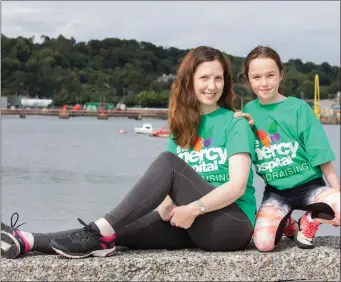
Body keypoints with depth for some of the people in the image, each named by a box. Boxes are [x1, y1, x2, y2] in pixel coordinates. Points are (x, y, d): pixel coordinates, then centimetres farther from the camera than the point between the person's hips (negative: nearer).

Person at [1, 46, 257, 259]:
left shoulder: (236, 123, -3)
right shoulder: (181, 127, 12)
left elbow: (237, 186, -13)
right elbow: (165, 183, 4)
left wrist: (194, 209, -25)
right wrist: (166, 208, -18)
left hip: (233, 224, -5)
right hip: (192, 223, 5)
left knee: (168, 161, -26)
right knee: (121, 227, -19)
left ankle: (100, 234, -29)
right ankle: (29, 242, -24)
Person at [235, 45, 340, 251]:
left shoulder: (299, 108, -6)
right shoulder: (249, 111, 4)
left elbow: (322, 156, -4)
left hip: (309, 185, -2)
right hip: (276, 191, 2)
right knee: (263, 242, -23)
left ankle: (309, 221, 2)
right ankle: (286, 223, 12)